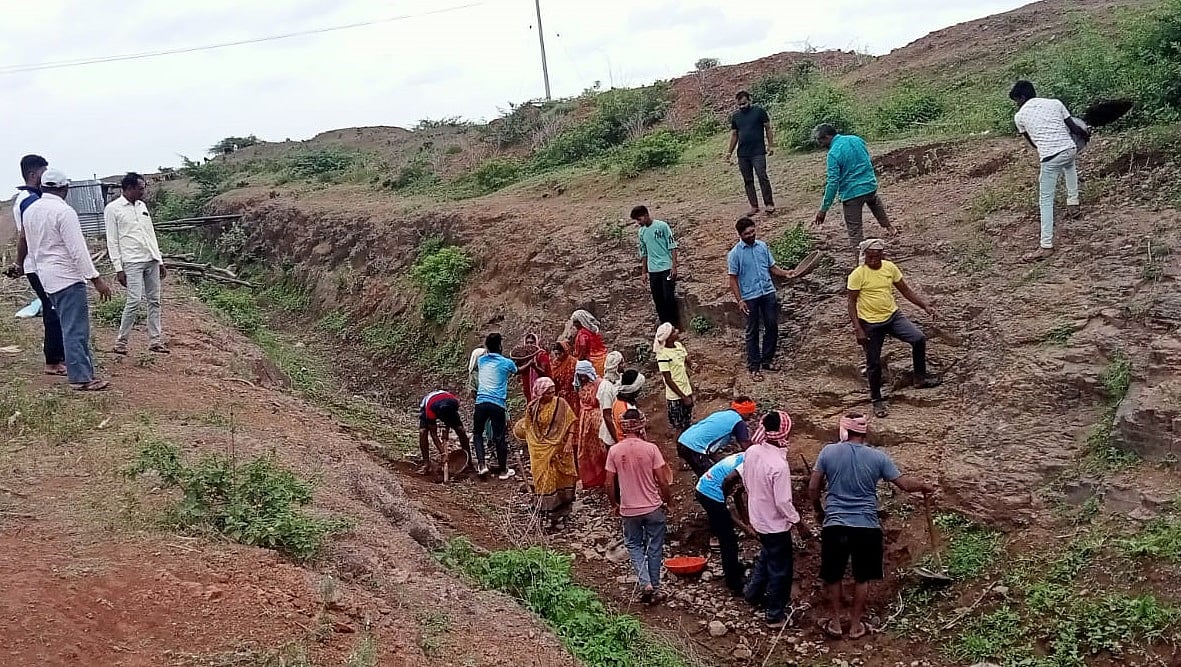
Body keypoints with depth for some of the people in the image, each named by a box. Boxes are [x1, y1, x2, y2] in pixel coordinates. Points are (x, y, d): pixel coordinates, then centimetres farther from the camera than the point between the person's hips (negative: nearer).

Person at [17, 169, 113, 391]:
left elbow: (23, 241, 25)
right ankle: (81, 377, -6)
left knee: (72, 327, 14)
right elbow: (78, 251, -19)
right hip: (67, 277, -9)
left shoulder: (30, 210, 10)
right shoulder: (64, 212, -15)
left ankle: (83, 371, 17)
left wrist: (19, 264, 43)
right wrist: (96, 279, -17)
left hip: (46, 276, 9)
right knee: (76, 329, -7)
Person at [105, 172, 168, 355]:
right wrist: (118, 269, -11)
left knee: (154, 301, 6)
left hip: (152, 261, 6)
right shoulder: (113, 209, -4)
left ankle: (155, 341, 12)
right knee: (134, 301, -12)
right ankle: (121, 341, -1)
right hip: (132, 262, -6)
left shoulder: (142, 206, 15)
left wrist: (160, 261, 14)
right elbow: (112, 241, -6)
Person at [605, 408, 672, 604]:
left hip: (629, 509, 1)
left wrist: (614, 504, 13)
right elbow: (662, 481, -12)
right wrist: (668, 499, 6)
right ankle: (655, 588, 21)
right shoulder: (650, 448, -15)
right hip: (653, 507, -1)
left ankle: (645, 583, 2)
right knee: (655, 548, 15)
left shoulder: (615, 451, -9)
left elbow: (610, 483, -3)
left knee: (634, 546, 18)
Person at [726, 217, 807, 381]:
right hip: (750, 297, -4)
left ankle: (767, 361, 24)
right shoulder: (735, 254, -9)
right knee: (752, 332, 3)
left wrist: (786, 274, -7)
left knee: (772, 327, 9)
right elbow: (733, 279, -7)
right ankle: (754, 367, 12)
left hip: (768, 293, 4)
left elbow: (772, 267, 12)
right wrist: (740, 301, -14)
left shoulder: (762, 246, 5)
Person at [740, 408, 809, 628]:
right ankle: (775, 615, 25)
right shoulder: (779, 465, -33)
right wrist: (800, 524, -13)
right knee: (780, 569, 11)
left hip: (757, 518, 7)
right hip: (775, 524, -7)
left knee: (767, 555, 31)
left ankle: (753, 593, 46)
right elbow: (783, 502, -27)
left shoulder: (752, 451, -10)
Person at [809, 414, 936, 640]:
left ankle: (835, 623, 29)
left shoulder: (828, 452, -4)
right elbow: (905, 484, 2)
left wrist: (819, 511, 18)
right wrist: (926, 487, 23)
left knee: (833, 576, 19)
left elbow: (813, 488, 0)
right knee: (862, 578, 18)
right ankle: (856, 625, 28)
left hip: (834, 525, 0)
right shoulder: (878, 457, -5)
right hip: (866, 527, 0)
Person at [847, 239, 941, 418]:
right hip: (870, 324, -4)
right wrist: (858, 329, -19)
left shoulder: (890, 267, -2)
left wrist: (924, 305, -4)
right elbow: (852, 303, -11)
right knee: (874, 363, 4)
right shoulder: (857, 275, -15)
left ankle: (920, 378, 4)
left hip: (893, 316, 4)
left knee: (919, 338, -15)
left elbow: (905, 289, 7)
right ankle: (877, 400, 24)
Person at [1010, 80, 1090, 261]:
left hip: (1050, 158, -4)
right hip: (1070, 149, 4)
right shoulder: (1055, 103, 10)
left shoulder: (1020, 116, 6)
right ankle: (1073, 203, 42)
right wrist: (1086, 134, 31)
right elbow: (1073, 128, 10)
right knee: (1070, 164, 42)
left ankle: (1046, 246, -4)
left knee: (1046, 201, 2)